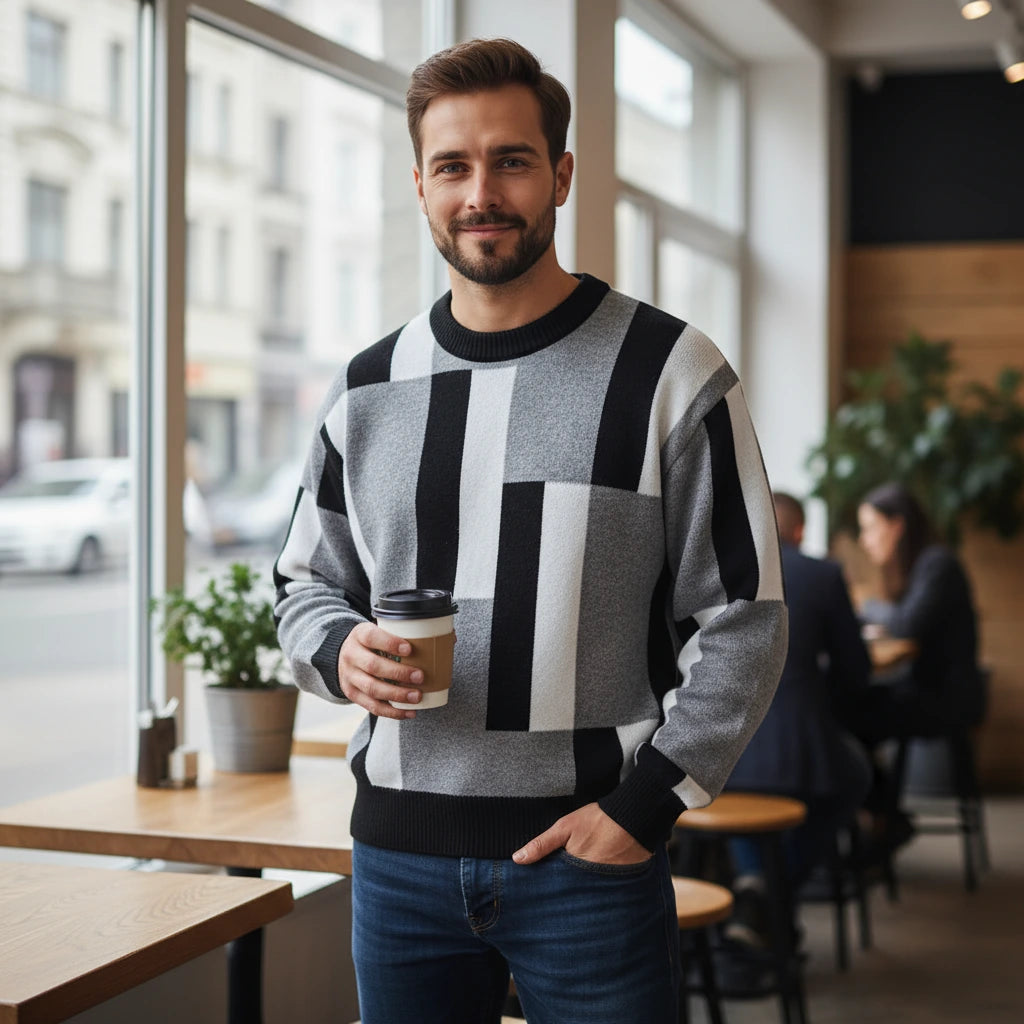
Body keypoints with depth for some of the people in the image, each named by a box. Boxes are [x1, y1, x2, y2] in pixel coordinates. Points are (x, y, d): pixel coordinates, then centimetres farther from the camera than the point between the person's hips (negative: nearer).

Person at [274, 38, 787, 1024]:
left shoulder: (669, 371, -3)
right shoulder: (368, 390, 8)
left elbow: (743, 619, -3)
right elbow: (305, 582, 18)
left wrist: (645, 803, -10)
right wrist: (342, 651, -5)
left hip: (589, 856, -3)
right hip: (398, 853, 4)